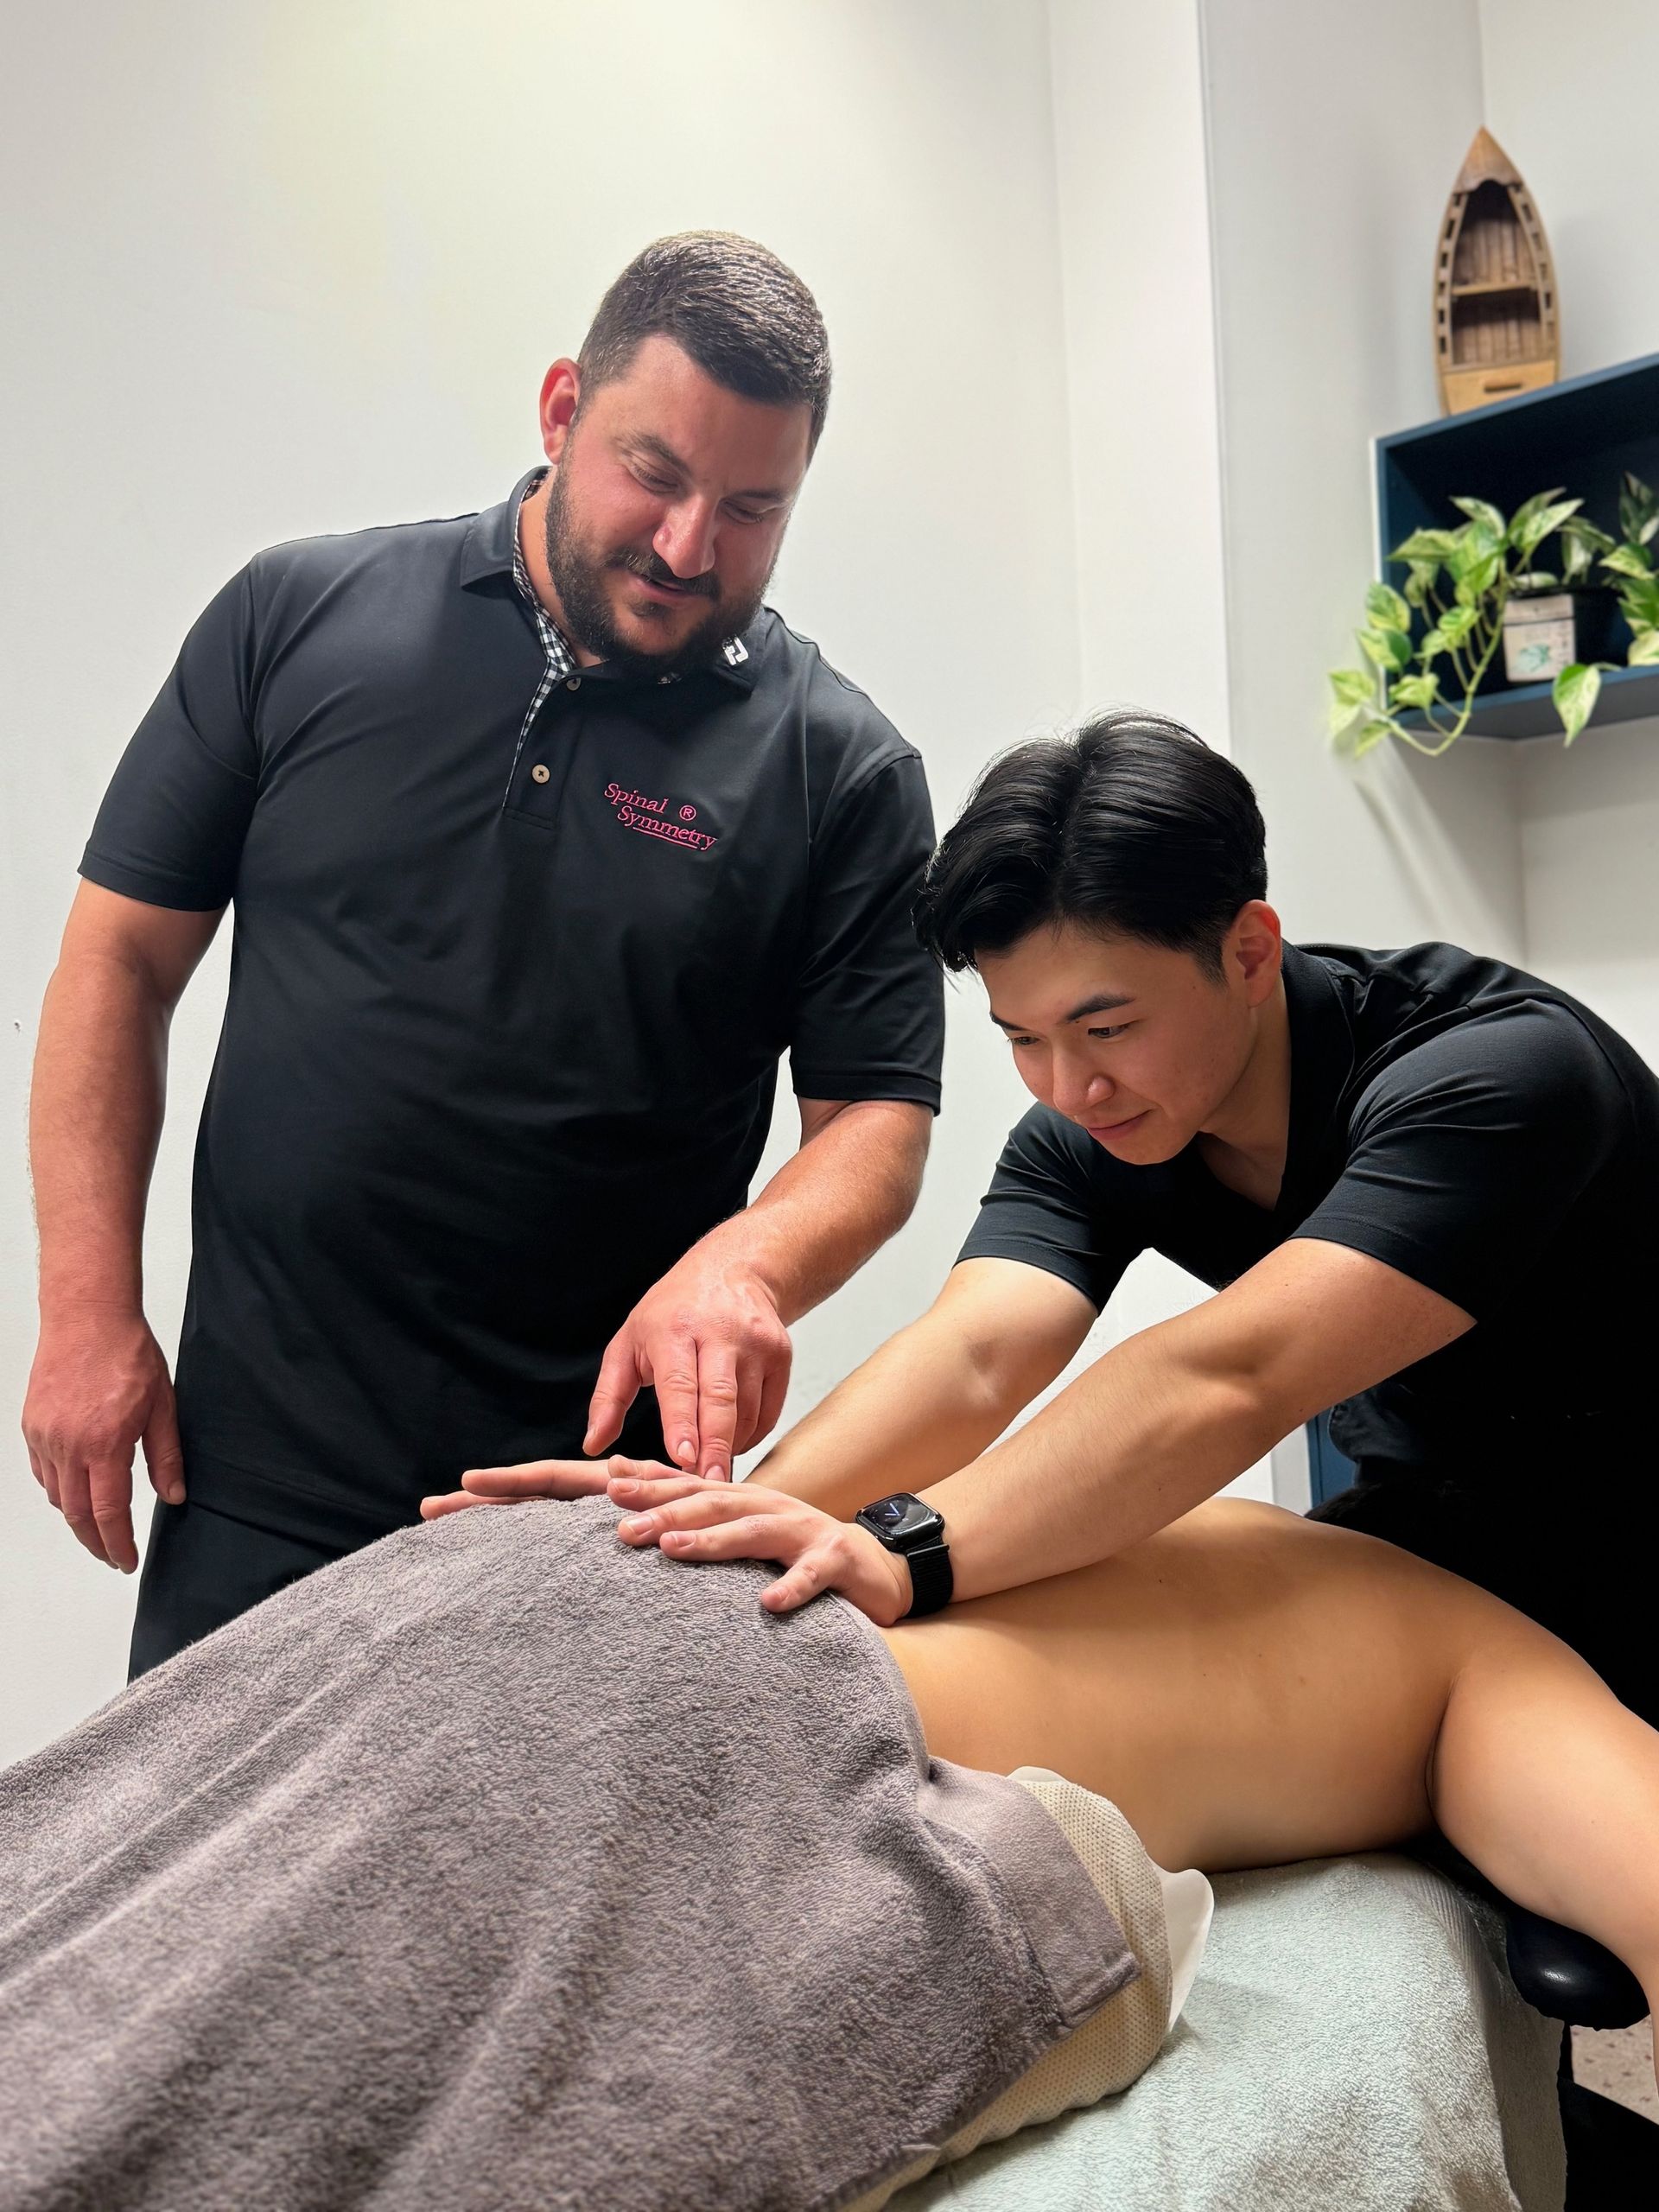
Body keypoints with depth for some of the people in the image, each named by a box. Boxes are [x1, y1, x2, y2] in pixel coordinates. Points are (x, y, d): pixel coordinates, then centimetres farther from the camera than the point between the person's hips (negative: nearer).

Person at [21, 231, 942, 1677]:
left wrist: (743, 1266, -24)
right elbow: (121, 961, 4)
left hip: (599, 1491, -1)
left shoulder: (841, 769, -2)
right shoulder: (300, 618, 2)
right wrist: (91, 1312, -1)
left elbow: (878, 1118, -3)